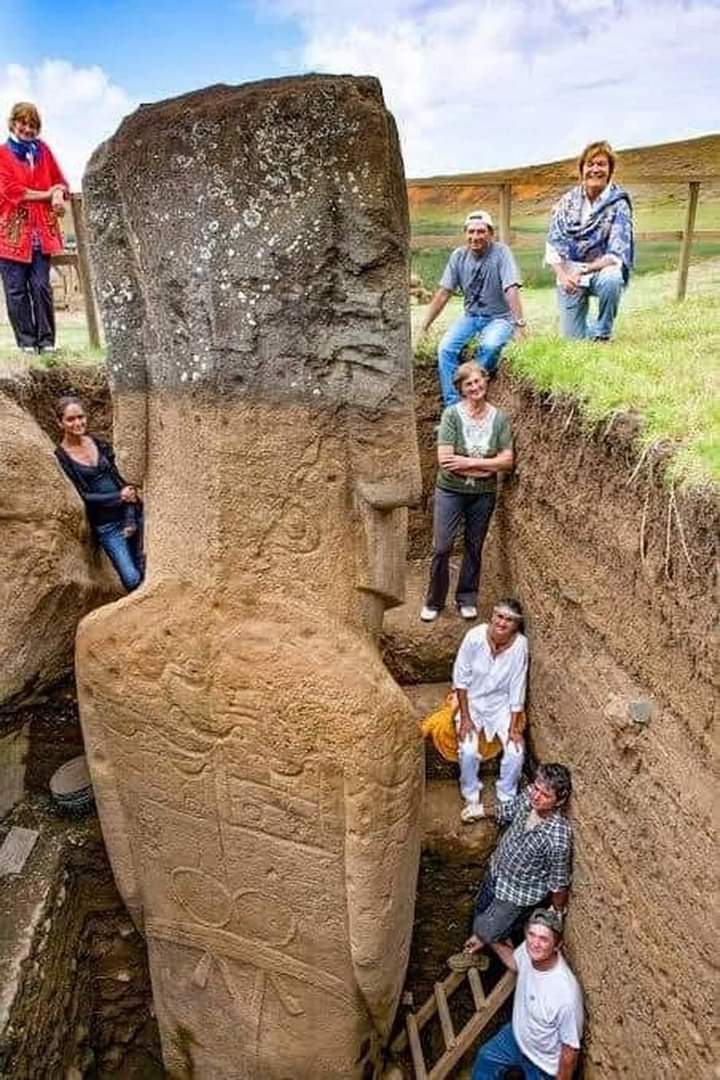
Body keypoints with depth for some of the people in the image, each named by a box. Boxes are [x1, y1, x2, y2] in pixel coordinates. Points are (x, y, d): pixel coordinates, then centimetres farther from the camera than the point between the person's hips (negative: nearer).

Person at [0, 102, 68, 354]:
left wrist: (58, 194, -7)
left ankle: (46, 340, 3)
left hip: (41, 230, 3)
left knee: (42, 286, -2)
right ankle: (26, 341, 3)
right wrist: (46, 195, -7)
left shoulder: (43, 150, 16)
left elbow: (59, 180, 16)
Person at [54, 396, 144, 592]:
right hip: (106, 526, -4)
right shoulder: (60, 458, -10)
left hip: (129, 514, 4)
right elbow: (82, 496, -12)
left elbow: (117, 478, 2)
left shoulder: (98, 443, 4)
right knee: (132, 578, -7)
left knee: (145, 569, 11)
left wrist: (130, 518, -8)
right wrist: (119, 496, -14)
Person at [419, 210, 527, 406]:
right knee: (445, 349, -21)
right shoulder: (458, 256, -1)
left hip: (499, 318, -4)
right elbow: (443, 293, 1)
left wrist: (519, 324, -31)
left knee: (489, 347, -34)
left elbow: (511, 290, -22)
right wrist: (424, 326, -1)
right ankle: (453, 405, -15)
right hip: (471, 316, 4)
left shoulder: (501, 252, -13)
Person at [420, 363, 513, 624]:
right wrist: (488, 467, -16)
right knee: (442, 548, -2)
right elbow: (444, 459, -19)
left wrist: (468, 462, -19)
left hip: (483, 495, 2)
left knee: (474, 549, 13)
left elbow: (507, 460, -9)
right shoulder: (452, 414, -11)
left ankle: (467, 599, 29)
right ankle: (434, 602, 16)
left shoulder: (499, 418, -3)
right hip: (450, 491, -2)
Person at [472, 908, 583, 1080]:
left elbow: (571, 1050, -26)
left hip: (544, 1063, -6)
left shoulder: (566, 994, -42)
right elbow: (514, 962, 3)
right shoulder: (528, 950, -24)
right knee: (485, 1058, 25)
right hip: (518, 1035, 6)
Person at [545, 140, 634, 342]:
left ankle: (601, 334, -13)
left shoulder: (618, 204, -8)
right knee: (571, 339, -5)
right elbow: (553, 244, -3)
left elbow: (616, 255, -16)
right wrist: (562, 275, -21)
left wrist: (582, 271, -29)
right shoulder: (568, 200, 1)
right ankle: (587, 328, 35)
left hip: (602, 270, -2)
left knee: (611, 279, -39)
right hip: (569, 274, 2)